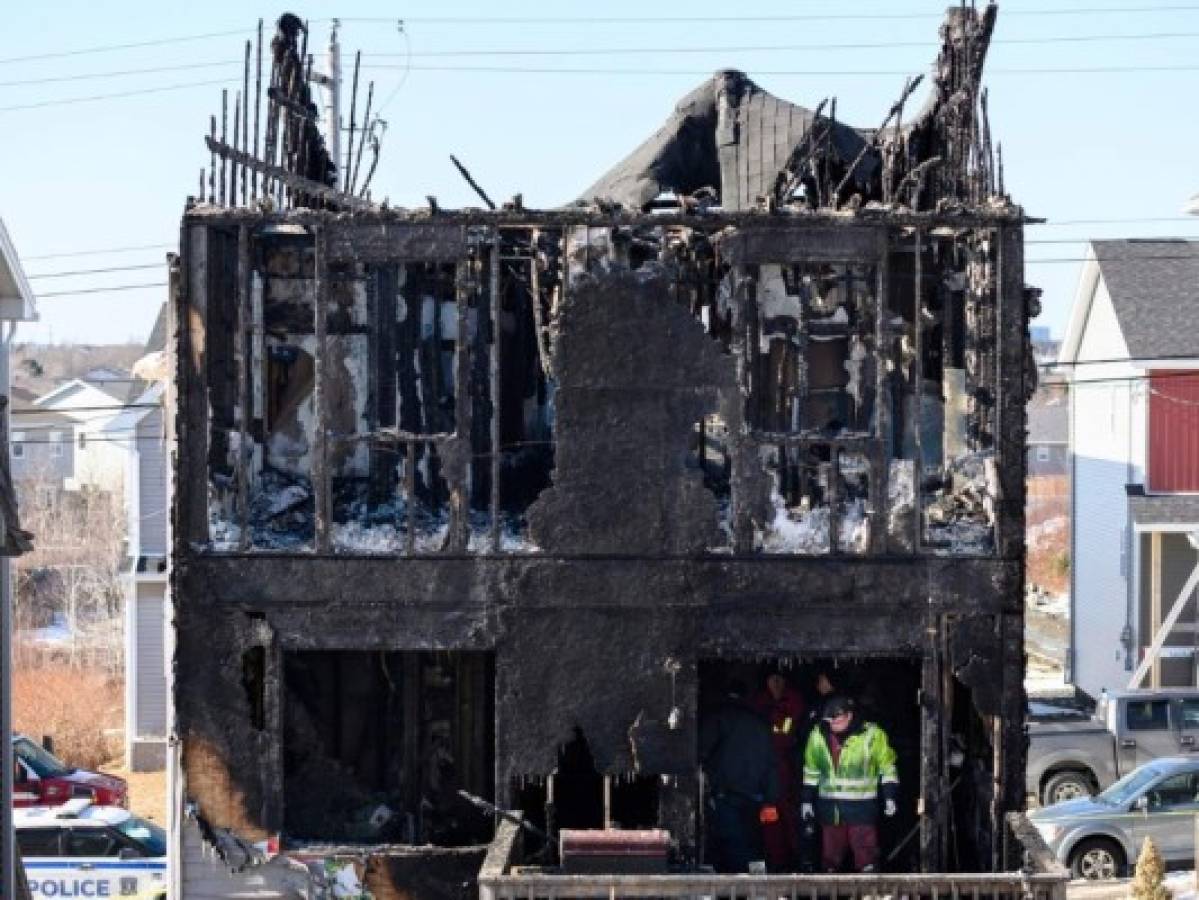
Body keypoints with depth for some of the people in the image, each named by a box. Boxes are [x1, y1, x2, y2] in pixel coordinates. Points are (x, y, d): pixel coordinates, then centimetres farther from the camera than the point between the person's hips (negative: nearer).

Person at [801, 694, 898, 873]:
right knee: (830, 857, 12)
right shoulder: (818, 735, 3)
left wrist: (890, 797, -4)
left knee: (866, 858, -8)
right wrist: (807, 800, 14)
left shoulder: (871, 734, -8)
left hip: (862, 807, -4)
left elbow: (887, 766, 1)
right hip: (830, 808, 4)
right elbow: (811, 771, 15)